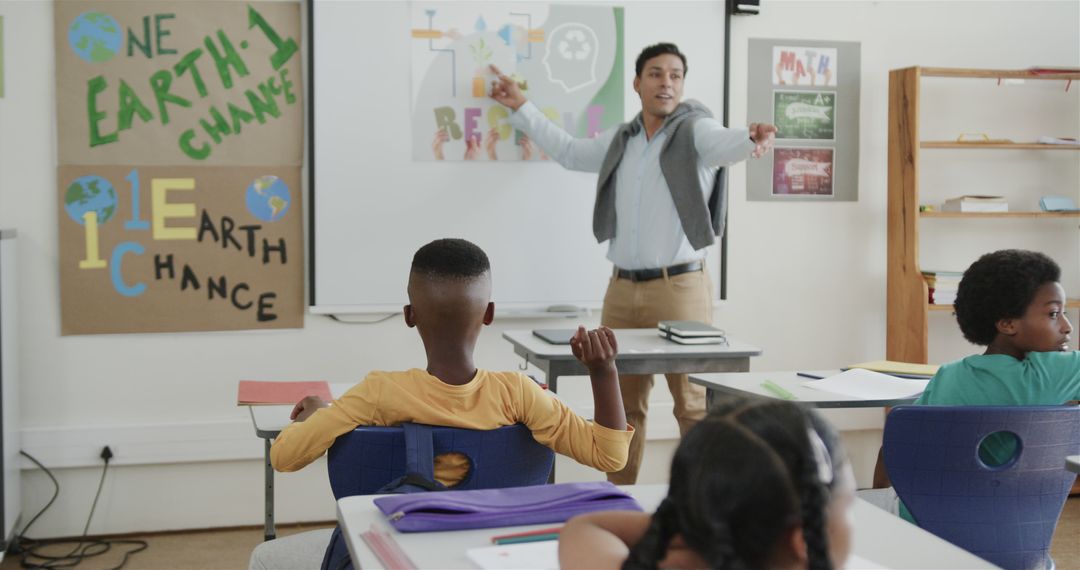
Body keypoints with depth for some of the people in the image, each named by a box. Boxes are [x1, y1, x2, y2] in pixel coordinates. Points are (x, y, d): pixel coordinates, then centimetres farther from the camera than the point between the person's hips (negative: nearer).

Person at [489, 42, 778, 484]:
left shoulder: (697, 131, -1)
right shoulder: (620, 140, 16)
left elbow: (728, 143, -23)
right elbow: (568, 151, 31)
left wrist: (753, 139, -47)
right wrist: (520, 107, 33)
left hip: (680, 287, -5)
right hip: (622, 288, 5)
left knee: (693, 403, -5)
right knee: (622, 402, 9)